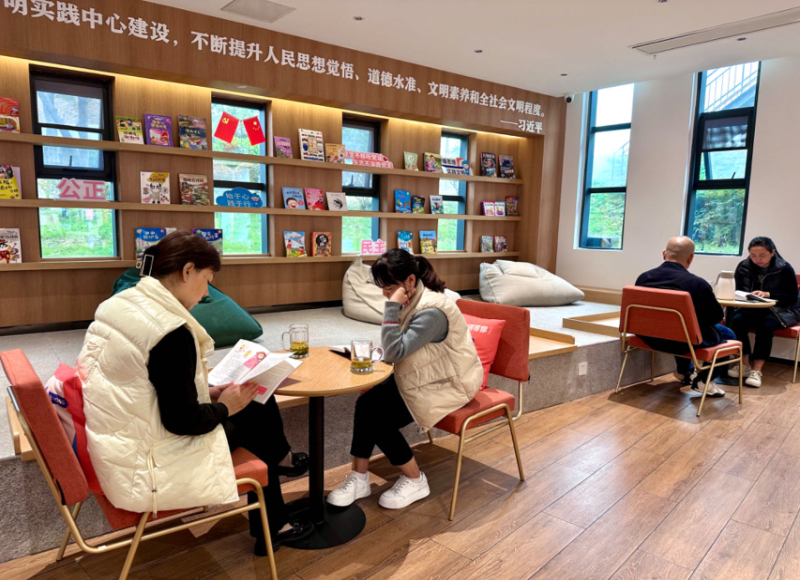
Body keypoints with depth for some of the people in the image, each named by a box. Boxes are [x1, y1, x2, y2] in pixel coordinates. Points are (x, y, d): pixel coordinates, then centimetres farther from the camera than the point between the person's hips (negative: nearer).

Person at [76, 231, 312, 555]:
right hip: (147, 470, -9)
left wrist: (206, 394, 9)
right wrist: (223, 407, -5)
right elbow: (182, 420, -23)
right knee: (252, 411, 8)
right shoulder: (171, 330, -27)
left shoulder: (121, 304, 2)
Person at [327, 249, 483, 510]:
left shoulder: (432, 311, -28)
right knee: (366, 403, -12)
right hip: (419, 377, 8)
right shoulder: (411, 301, -1)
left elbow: (395, 351, -31)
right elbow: (395, 350, 7)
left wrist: (392, 307, -31)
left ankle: (414, 481, 6)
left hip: (448, 385, -8)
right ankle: (358, 479, 1)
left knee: (378, 418, -15)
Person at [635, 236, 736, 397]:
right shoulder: (697, 283, -21)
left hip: (650, 337, 5)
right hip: (686, 342, -5)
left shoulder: (643, 277, -8)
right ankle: (702, 380, 19)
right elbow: (717, 317, -8)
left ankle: (686, 372, 51)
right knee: (727, 334, 22)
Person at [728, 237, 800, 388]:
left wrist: (768, 294, -25)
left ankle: (756, 370, -28)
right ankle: (745, 365, -18)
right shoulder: (743, 266, -2)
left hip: (782, 310, -3)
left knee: (765, 325, -34)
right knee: (737, 320, -28)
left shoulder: (784, 269, -10)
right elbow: (738, 291, 4)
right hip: (754, 308, 3)